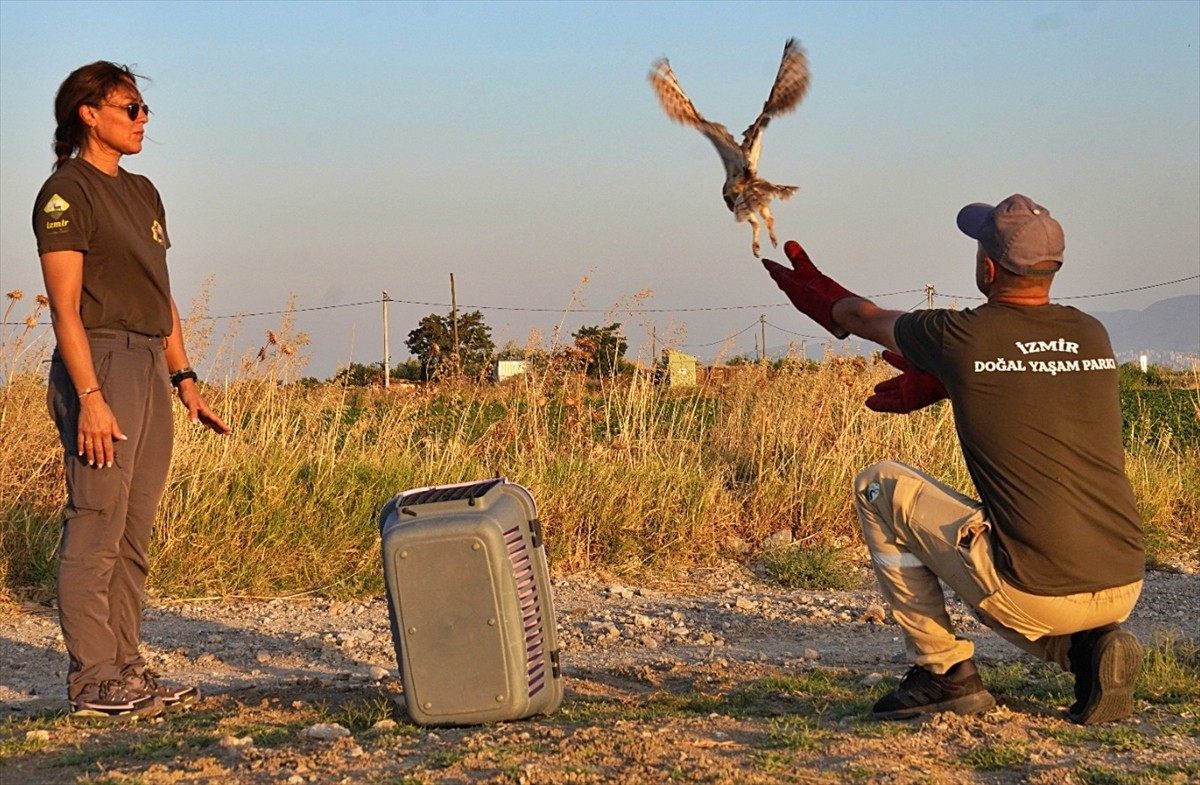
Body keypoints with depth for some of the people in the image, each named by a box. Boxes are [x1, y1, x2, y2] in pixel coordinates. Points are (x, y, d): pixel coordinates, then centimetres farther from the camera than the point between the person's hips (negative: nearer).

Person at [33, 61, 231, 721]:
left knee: (134, 536, 10)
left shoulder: (142, 194, 18)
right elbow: (65, 306, -13)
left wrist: (184, 377, 14)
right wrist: (90, 398, -20)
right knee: (95, 530, -6)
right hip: (101, 364, -8)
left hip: (151, 369, 8)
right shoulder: (67, 193, -7)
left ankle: (125, 667, 16)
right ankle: (91, 680, -2)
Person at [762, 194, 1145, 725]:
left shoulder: (958, 338, -5)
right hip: (1124, 591, 6)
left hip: (1033, 595, -6)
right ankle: (1090, 648, 9)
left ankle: (943, 671, 12)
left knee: (880, 486, 12)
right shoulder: (1093, 337, 7)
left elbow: (866, 318, 18)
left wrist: (818, 296, 38)